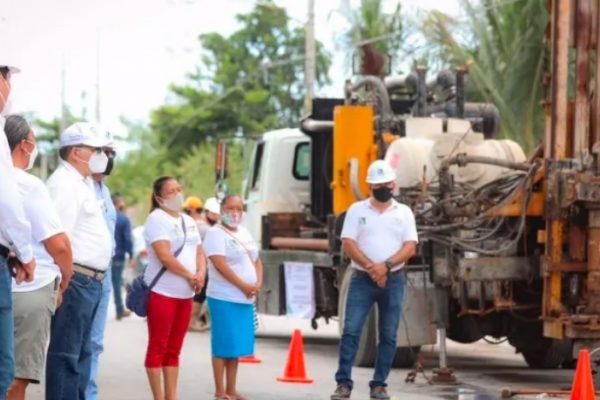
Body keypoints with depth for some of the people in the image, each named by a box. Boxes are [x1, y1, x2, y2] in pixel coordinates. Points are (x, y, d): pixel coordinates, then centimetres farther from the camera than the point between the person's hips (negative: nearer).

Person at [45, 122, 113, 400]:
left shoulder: (82, 183, 19)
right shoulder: (64, 184, -12)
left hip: (90, 282, 10)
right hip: (75, 280, -10)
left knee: (82, 352, 13)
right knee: (65, 353, -8)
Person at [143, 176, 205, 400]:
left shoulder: (189, 221, 16)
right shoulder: (157, 219, -10)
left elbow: (199, 253, 17)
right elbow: (165, 257, -19)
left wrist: (201, 274, -4)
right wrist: (190, 276, -12)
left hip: (185, 294, 8)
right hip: (162, 293, -8)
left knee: (174, 350, 10)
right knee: (158, 348, -4)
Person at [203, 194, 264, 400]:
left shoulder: (244, 233, 16)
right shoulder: (216, 233, -9)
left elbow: (257, 261, 18)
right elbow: (221, 265, -18)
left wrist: (258, 283, -2)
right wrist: (244, 286, -18)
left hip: (245, 299, 8)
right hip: (224, 298, -8)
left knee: (237, 345, 10)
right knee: (223, 345, -6)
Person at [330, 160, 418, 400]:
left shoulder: (404, 213, 7)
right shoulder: (357, 210, 4)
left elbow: (410, 247, -2)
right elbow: (348, 244, -4)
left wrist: (386, 266, -17)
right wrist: (371, 268, -17)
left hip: (393, 281, 1)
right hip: (362, 279, -1)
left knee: (388, 335, 3)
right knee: (351, 331, -9)